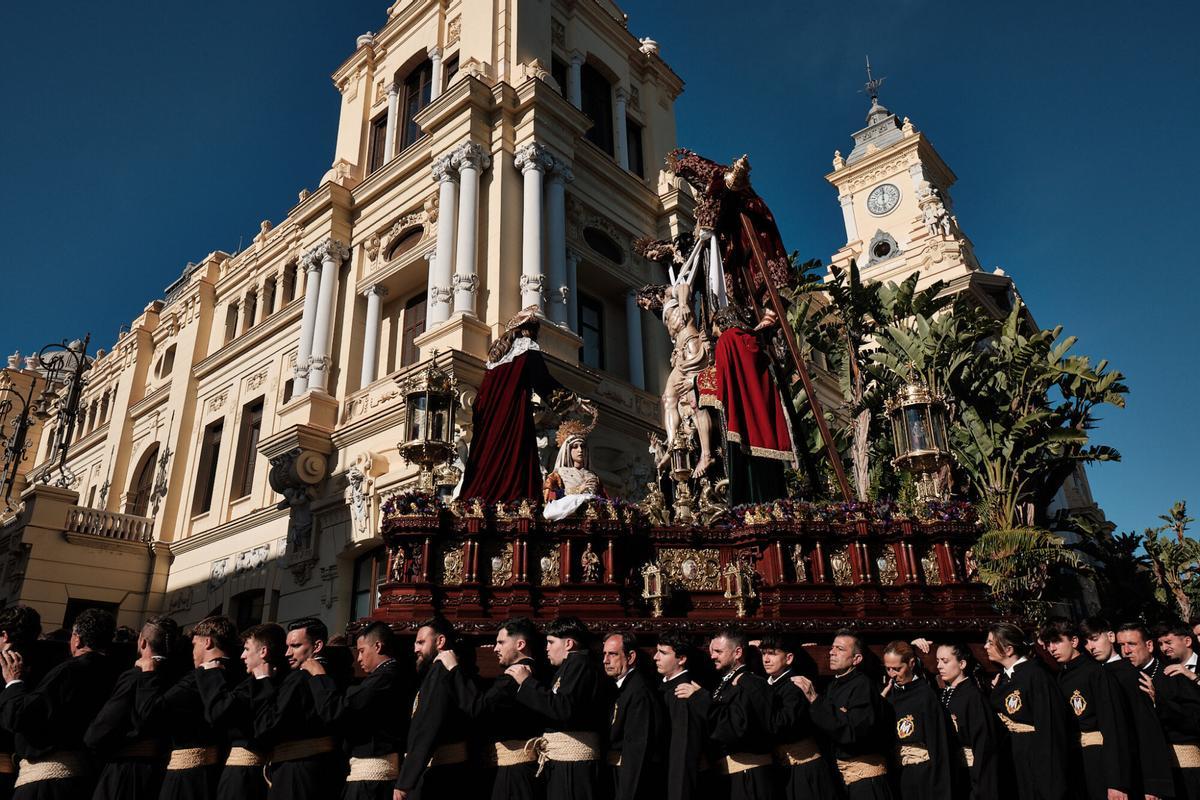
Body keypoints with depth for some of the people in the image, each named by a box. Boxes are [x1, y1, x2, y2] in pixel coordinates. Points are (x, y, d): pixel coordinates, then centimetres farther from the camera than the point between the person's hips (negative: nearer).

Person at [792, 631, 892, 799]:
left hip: (864, 774, -7)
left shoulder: (862, 685, -15)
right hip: (839, 771, 7)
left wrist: (815, 700, -28)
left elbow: (853, 731, -28)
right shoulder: (833, 686, 10)